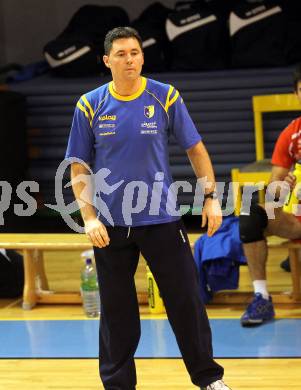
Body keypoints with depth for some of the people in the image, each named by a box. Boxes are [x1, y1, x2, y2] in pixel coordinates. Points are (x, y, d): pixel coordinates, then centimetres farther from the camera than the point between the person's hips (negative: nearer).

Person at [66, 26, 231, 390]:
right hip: (110, 226, 1)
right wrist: (89, 217, -8)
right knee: (116, 310, 7)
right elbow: (79, 168, 2)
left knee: (185, 300, 2)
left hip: (161, 219, 0)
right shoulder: (90, 105, -2)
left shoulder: (166, 98, -3)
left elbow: (196, 149, 4)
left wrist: (211, 197, -4)